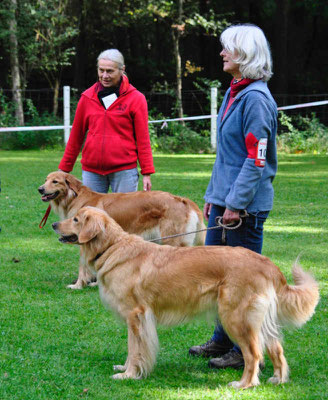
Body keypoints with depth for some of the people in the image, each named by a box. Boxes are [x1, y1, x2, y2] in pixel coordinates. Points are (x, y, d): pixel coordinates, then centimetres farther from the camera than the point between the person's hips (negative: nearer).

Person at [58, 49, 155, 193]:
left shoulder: (136, 98, 0)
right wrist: (64, 169, 12)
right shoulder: (87, 97, 8)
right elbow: (76, 136, 13)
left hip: (124, 169, -3)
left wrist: (146, 173, -6)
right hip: (91, 169, 3)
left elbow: (143, 139, 0)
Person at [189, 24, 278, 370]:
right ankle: (222, 341, 28)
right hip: (224, 199, 10)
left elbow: (257, 159, -20)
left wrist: (235, 204, -20)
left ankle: (246, 351, 11)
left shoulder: (256, 98, -16)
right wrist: (213, 194, 19)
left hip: (246, 204, -10)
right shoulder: (233, 94, 13)